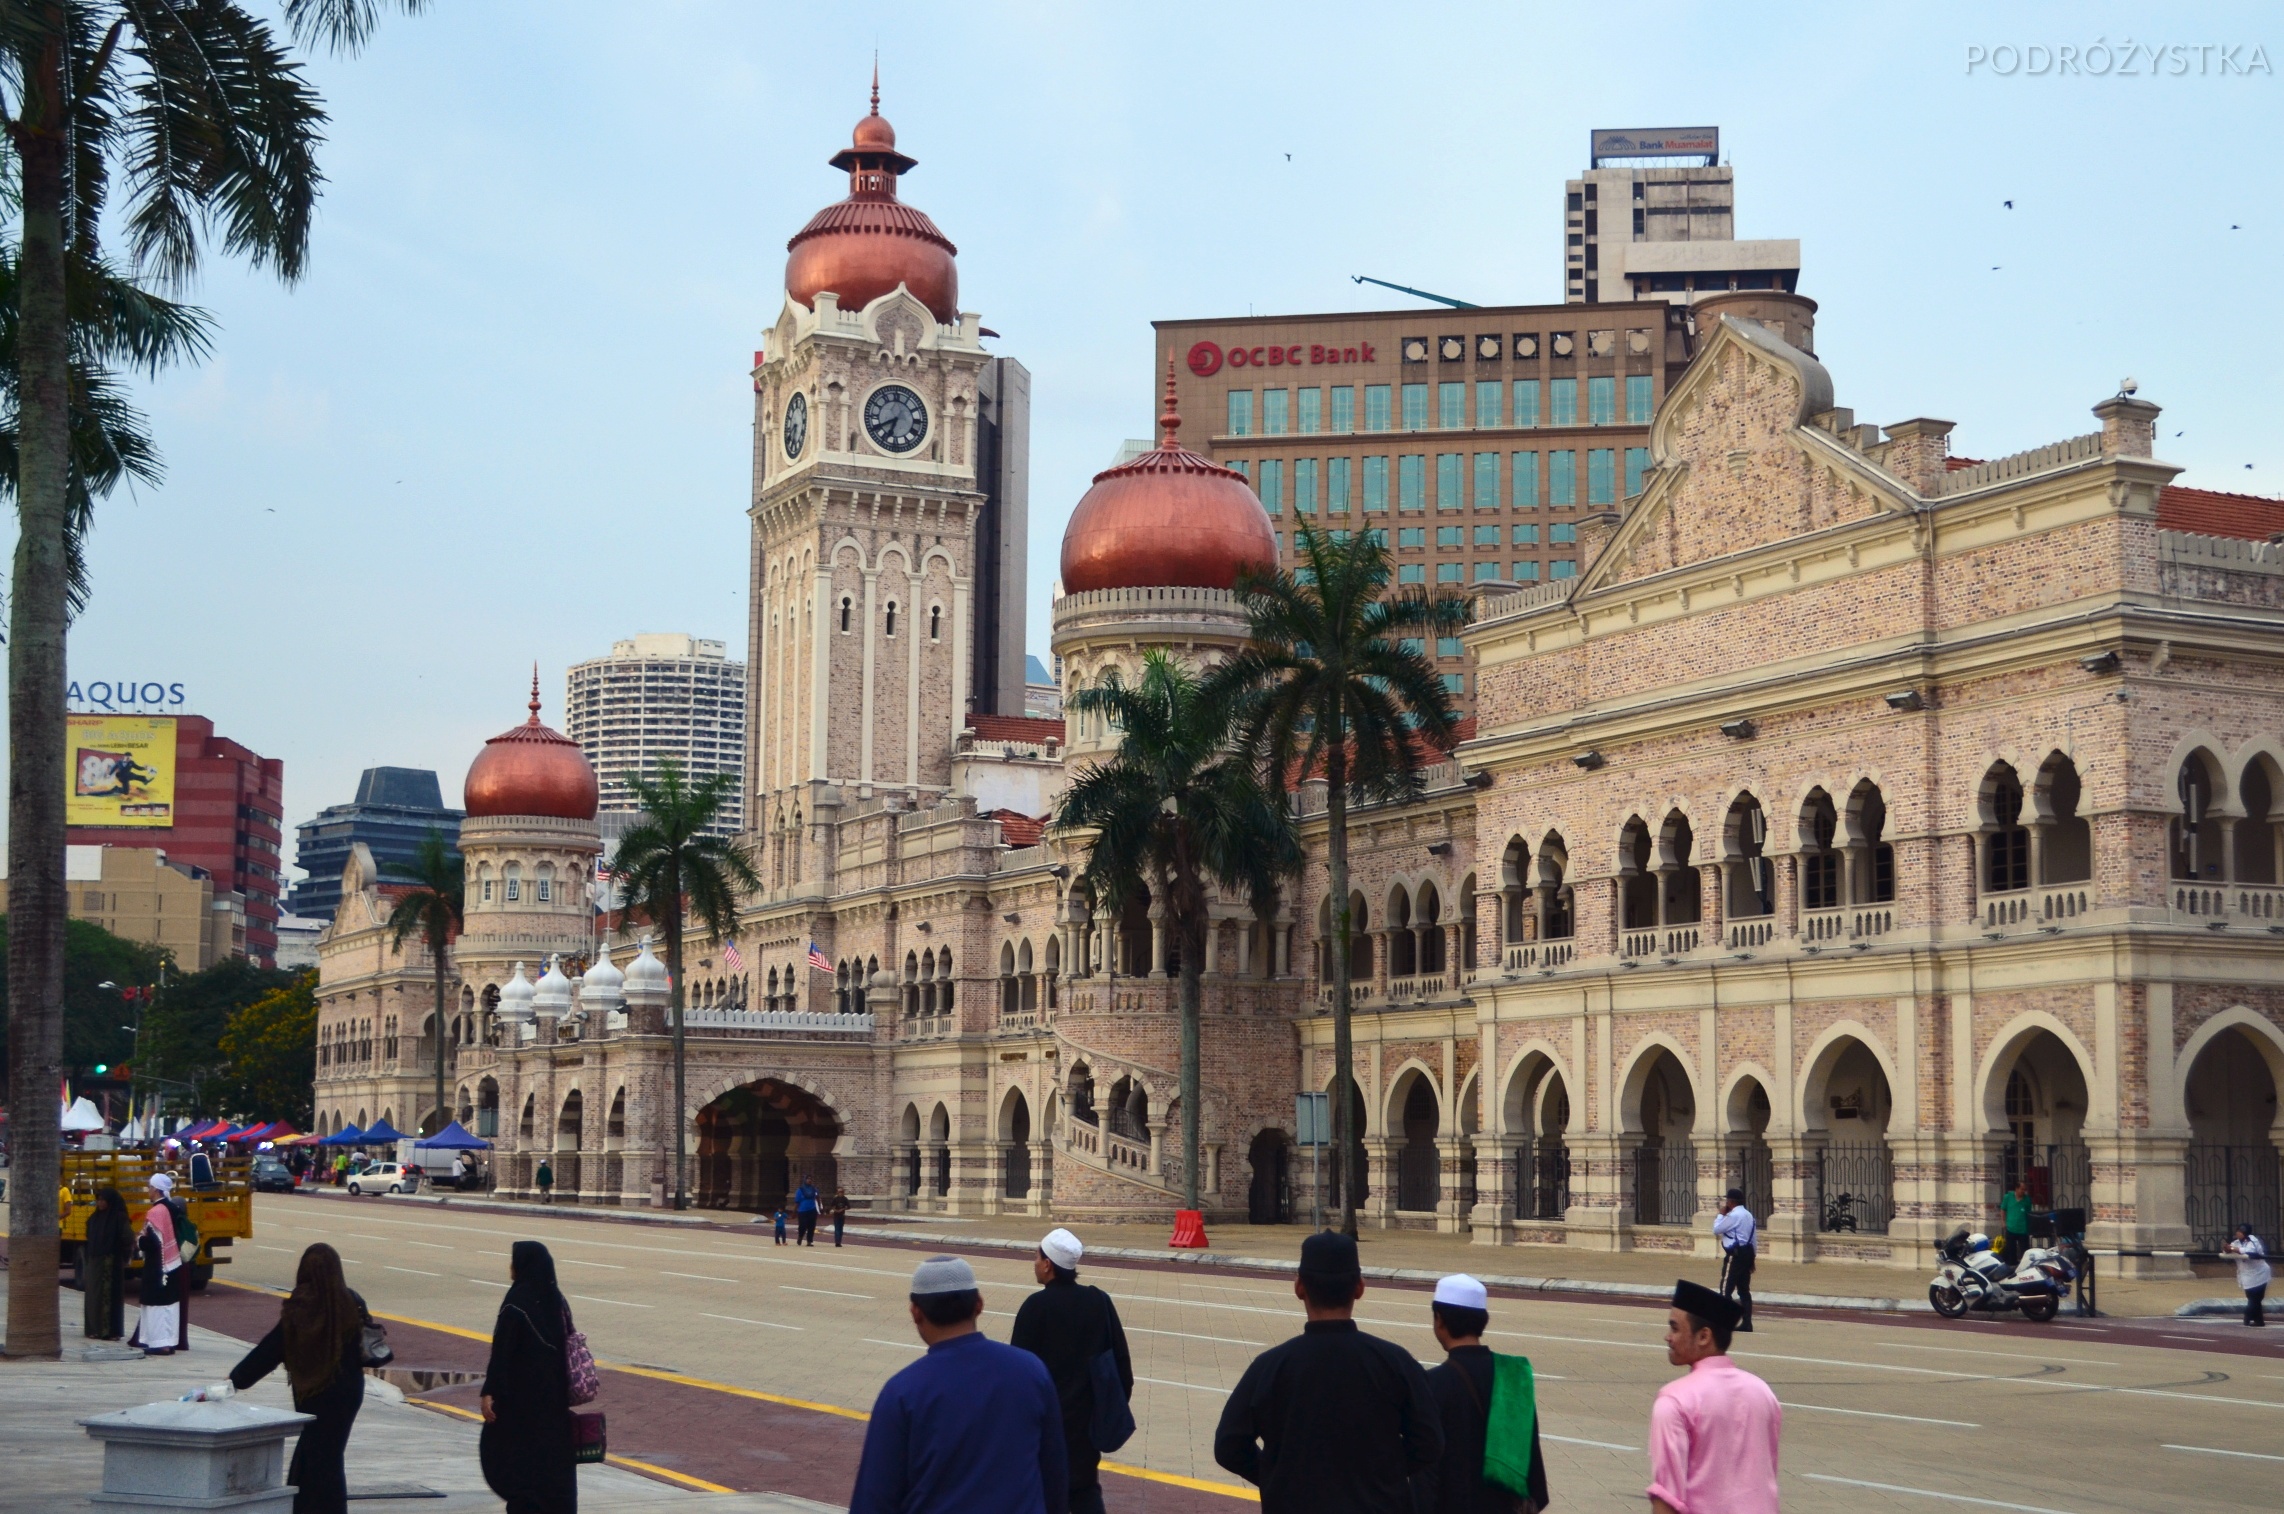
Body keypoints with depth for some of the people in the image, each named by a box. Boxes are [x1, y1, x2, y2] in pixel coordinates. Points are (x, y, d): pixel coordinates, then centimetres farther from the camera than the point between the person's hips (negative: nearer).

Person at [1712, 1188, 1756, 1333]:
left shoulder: (1733, 1215, -15)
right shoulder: (1748, 1215, 16)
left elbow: (1716, 1229, -11)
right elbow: (1753, 1237, 18)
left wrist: (1721, 1214, 0)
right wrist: (1752, 1256, 22)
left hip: (1735, 1255, -10)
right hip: (1747, 1253, 10)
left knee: (1726, 1289, -6)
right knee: (1744, 1290, 11)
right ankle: (1746, 1323, 10)